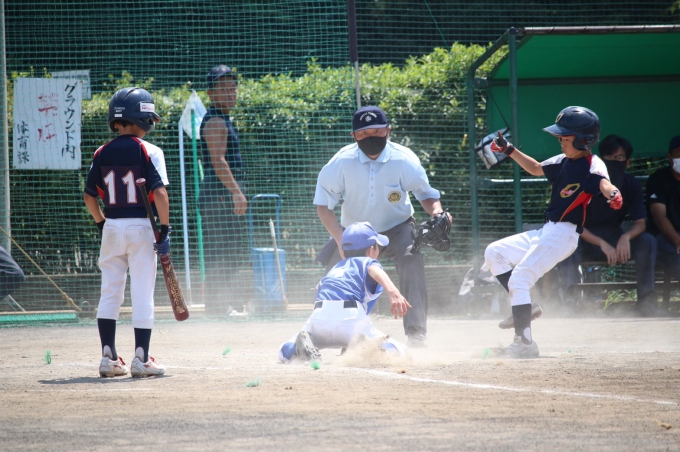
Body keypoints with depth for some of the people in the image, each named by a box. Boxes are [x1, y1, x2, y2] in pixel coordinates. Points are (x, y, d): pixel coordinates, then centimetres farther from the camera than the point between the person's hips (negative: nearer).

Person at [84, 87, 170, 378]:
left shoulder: (102, 154, 4)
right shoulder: (149, 152, -8)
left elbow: (89, 195, 8)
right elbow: (159, 193, -15)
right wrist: (164, 230, -12)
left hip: (111, 229, 4)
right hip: (141, 227, -4)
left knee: (110, 293, 11)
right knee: (142, 295, 1)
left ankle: (108, 357, 8)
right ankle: (141, 359, 1)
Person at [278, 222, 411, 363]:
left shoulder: (336, 267, 35)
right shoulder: (368, 262, 18)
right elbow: (376, 272, -6)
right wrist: (393, 292, -27)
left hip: (319, 317, 4)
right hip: (350, 318, -4)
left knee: (285, 353, 22)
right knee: (398, 352, 4)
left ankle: (304, 341, -12)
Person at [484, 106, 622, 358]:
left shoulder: (592, 165, -14)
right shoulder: (563, 161, 12)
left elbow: (603, 183, -35)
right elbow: (536, 169, 29)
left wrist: (612, 194, -58)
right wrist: (509, 151, 19)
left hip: (564, 234, -9)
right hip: (545, 232, 9)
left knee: (519, 280, -16)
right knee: (494, 253, 13)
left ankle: (524, 344, -16)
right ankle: (524, 306, 10)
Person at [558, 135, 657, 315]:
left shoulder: (632, 185, -3)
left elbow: (640, 223, -5)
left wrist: (626, 237, -30)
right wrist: (602, 244, -32)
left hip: (615, 239, 3)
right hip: (587, 240, -3)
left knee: (647, 241, -23)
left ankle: (645, 298, -23)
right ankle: (570, 294, -46)